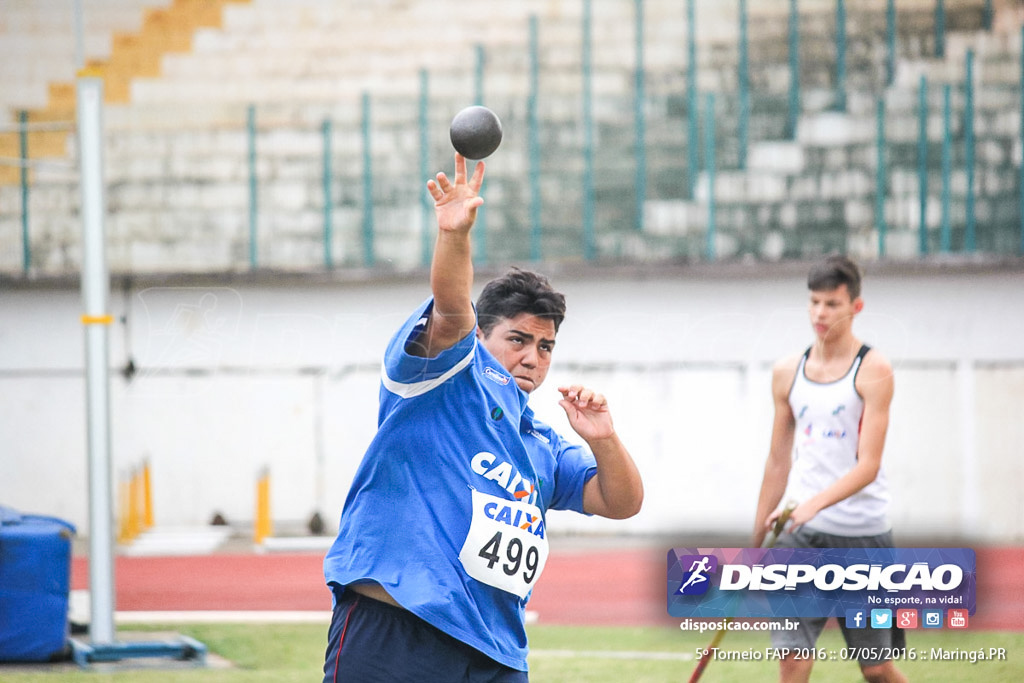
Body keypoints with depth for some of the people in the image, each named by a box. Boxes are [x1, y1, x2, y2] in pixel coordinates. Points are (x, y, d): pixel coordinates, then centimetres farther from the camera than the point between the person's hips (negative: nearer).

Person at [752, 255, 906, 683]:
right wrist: (756, 544, 17)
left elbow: (868, 466, -16)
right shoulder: (787, 373, 9)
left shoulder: (873, 370, -7)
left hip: (862, 535, -4)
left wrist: (816, 502, -32)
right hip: (801, 534, 4)